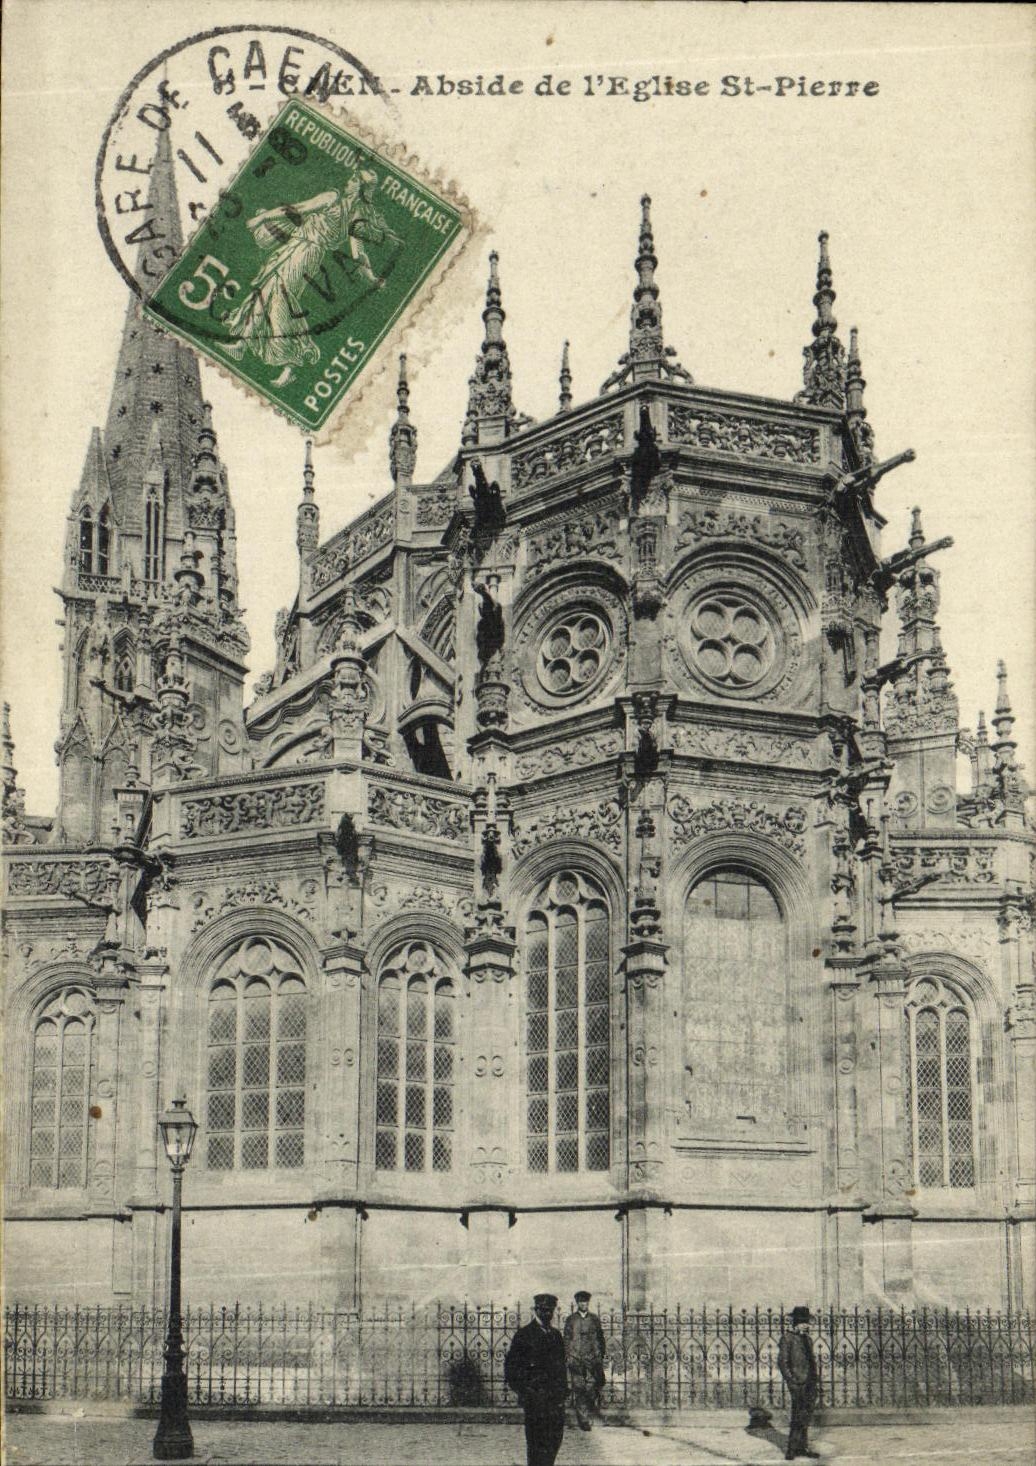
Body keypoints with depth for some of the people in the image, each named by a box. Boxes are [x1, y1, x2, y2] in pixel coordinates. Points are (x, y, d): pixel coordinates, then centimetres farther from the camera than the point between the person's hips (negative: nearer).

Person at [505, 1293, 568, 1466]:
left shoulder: (556, 1335, 14)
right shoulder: (524, 1335, -5)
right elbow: (511, 1366, -4)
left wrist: (563, 1389, 14)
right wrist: (521, 1391, -9)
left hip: (556, 1397, 6)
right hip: (535, 1397, -6)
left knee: (555, 1439, 6)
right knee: (537, 1441, -4)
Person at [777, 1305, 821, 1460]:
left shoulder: (807, 1339, 16)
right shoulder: (787, 1338, -6)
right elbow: (782, 1362, -9)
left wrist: (816, 1380, 13)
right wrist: (791, 1381, -15)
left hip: (810, 1382, 7)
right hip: (797, 1382, -7)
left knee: (807, 1414, 8)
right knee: (798, 1417, -6)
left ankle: (802, 1447, 16)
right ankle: (792, 1449, 0)